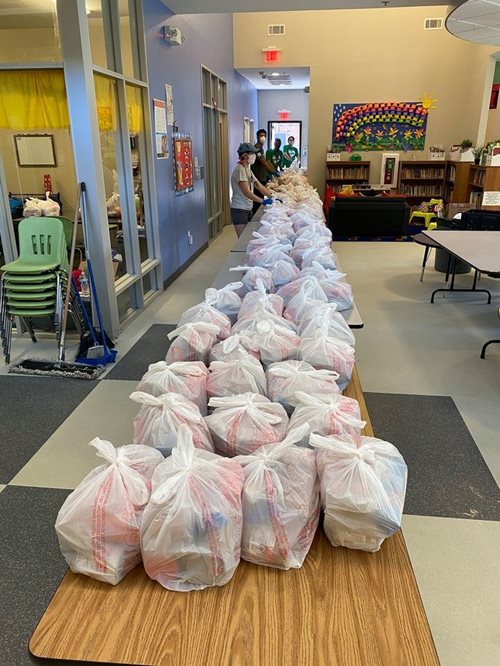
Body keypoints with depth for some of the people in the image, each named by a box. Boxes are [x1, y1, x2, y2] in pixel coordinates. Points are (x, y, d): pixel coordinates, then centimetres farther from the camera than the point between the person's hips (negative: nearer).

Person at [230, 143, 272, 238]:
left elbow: (259, 186, 15)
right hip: (239, 210, -9)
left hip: (248, 209, 9)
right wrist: (263, 201, -23)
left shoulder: (247, 169, 11)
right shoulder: (240, 169, -17)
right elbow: (246, 192, -23)